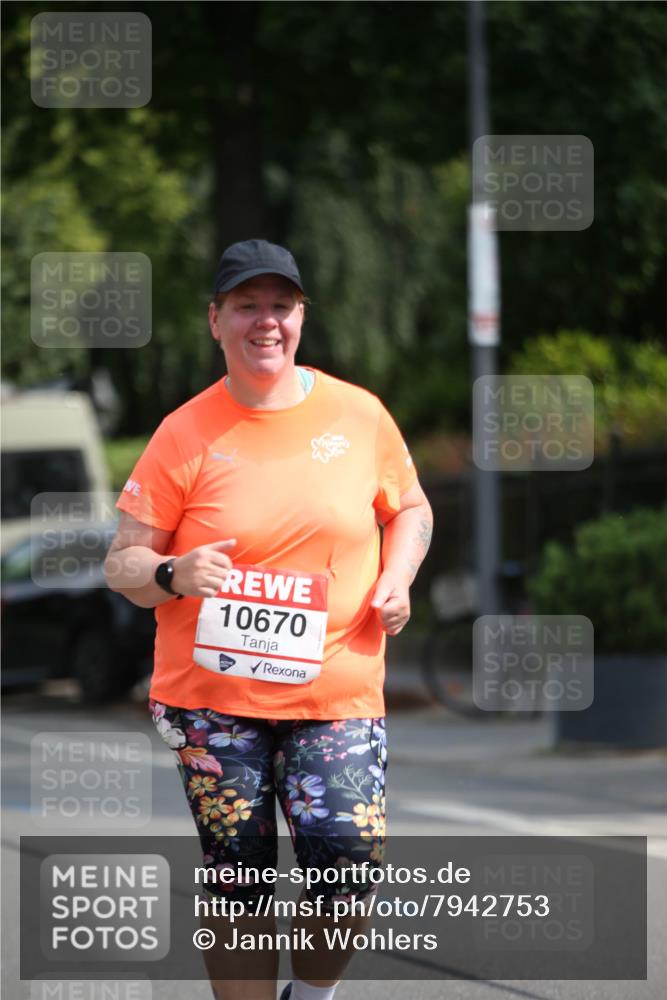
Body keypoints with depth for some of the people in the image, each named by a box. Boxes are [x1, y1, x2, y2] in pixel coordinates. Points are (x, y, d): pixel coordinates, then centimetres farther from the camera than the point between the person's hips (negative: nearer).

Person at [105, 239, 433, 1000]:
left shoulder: (358, 414, 4)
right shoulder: (185, 434, -1)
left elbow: (409, 509, 20)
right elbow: (122, 561, 1)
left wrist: (395, 580, 0)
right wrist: (172, 575, -21)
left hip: (336, 690, 1)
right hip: (212, 693, -1)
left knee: (348, 872, -12)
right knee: (235, 881, 3)